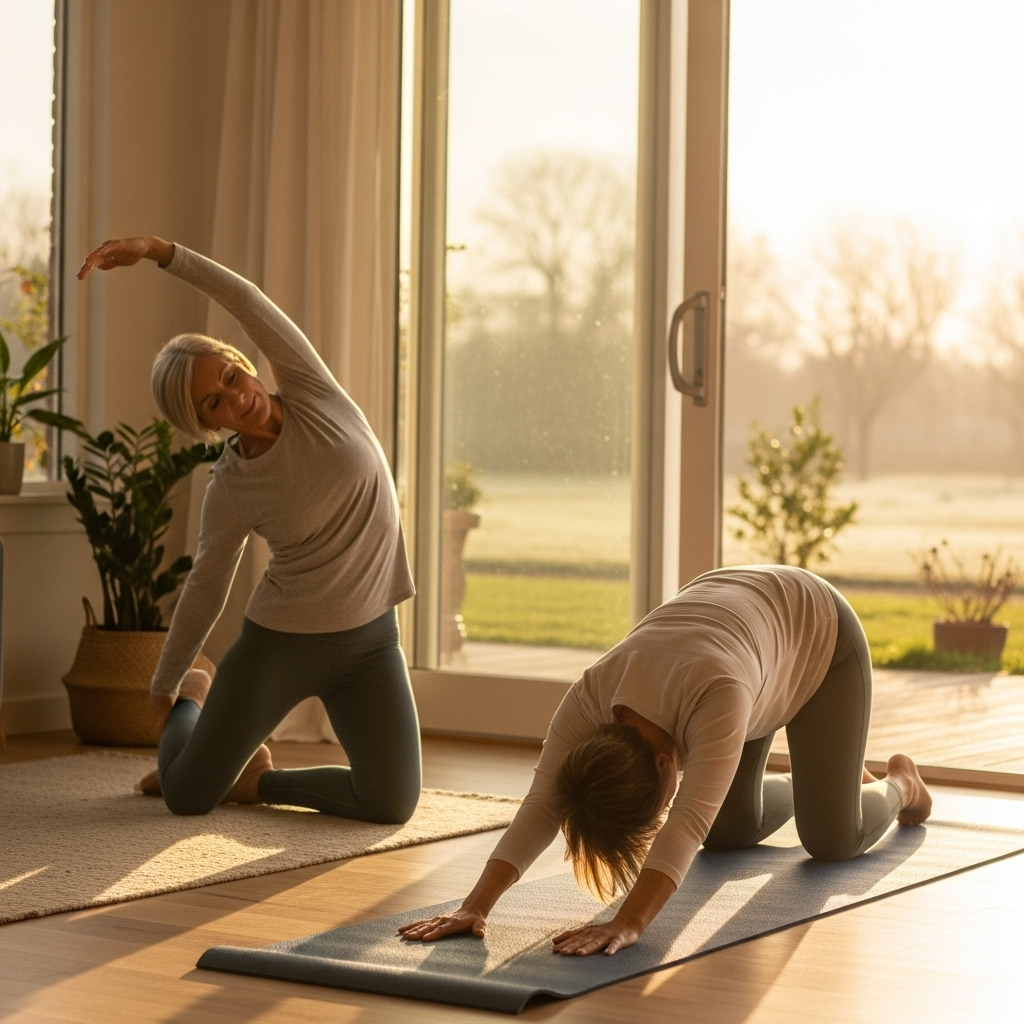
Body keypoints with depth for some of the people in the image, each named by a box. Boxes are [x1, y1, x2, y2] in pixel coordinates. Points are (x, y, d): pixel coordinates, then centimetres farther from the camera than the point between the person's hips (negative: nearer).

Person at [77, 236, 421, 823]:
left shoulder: (312, 392, -8)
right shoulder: (231, 493, -9)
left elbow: (249, 303, -21)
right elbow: (206, 590, 3)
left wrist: (159, 251, -23)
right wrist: (165, 684, 11)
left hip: (371, 642, 1)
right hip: (280, 643, -1)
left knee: (393, 806, -11)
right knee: (185, 797, 1)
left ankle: (260, 780, 16)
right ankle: (196, 692, 35)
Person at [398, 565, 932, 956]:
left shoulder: (714, 699, -46)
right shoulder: (590, 699, -30)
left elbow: (687, 823, -51)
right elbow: (541, 806, -33)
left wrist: (627, 925, -60)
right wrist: (474, 907, -43)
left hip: (819, 636, -5)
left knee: (831, 839, -5)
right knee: (728, 831, 8)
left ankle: (898, 785, 29)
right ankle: (818, 781, 38)